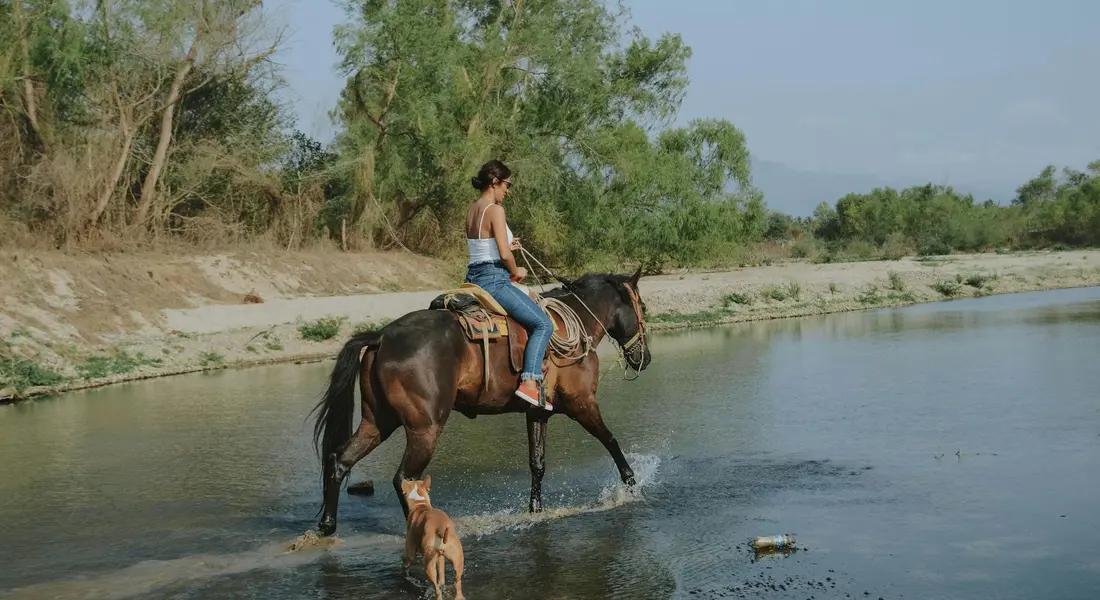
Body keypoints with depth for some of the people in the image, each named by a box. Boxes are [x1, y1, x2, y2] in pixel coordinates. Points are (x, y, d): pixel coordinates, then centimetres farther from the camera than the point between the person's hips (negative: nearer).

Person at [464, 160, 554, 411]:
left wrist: (508, 246, 13)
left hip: (473, 277, 10)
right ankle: (530, 383, -21)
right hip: (494, 279, -10)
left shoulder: (472, 210, 13)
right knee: (543, 324, -8)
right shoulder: (495, 210, -14)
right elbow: (504, 255, -20)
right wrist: (516, 271, -3)